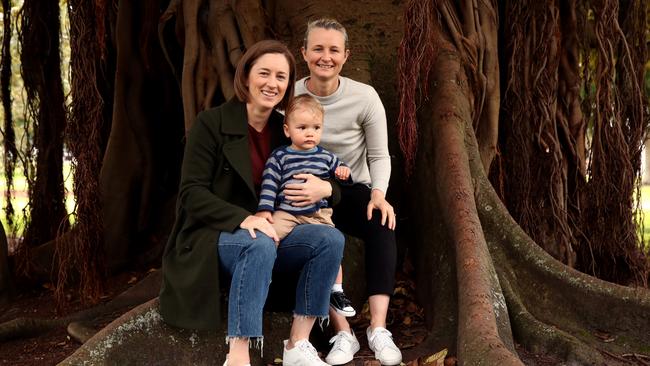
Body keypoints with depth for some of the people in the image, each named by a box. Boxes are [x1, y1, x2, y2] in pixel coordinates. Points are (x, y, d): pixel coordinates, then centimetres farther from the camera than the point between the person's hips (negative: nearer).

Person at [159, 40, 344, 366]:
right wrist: (243, 219, -29)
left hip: (267, 234, 5)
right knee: (260, 245, -37)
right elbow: (191, 193, -13)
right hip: (211, 238, -5)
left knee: (331, 239, -18)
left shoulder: (286, 131, 8)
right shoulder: (212, 123, -7)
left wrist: (326, 189, -14)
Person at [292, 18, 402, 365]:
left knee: (383, 223, -33)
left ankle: (378, 329, -34)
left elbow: (379, 155, -4)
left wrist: (378, 194, -23)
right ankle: (343, 334, -29)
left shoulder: (365, 97, -9)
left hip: (354, 190, 1)